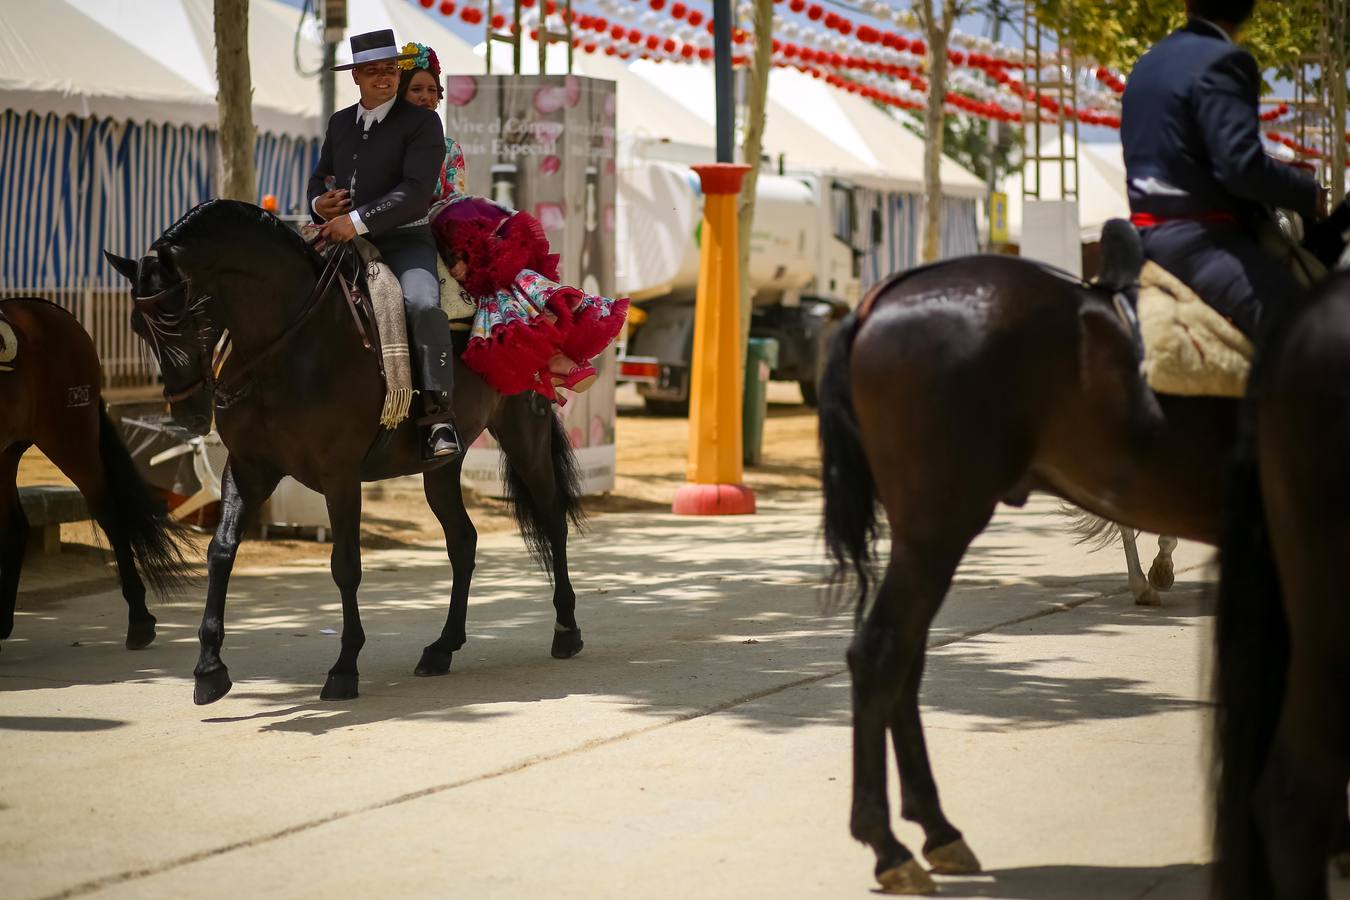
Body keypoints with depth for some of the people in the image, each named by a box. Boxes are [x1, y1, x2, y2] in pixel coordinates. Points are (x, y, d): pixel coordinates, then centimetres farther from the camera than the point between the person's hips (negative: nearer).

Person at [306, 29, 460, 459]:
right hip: (342, 239, 6)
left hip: (404, 241, -6)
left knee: (422, 304, -33)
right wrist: (318, 203, 0)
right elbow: (319, 177, 26)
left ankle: (440, 417, -33)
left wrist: (359, 221, -23)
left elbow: (416, 192, -15)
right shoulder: (340, 123, 16)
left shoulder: (421, 122, -3)